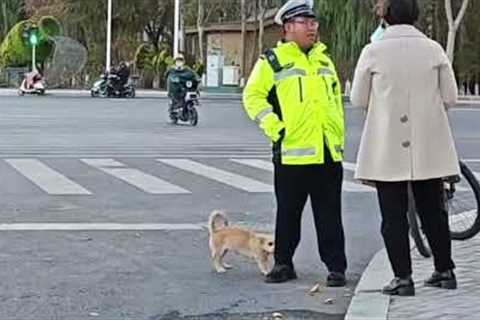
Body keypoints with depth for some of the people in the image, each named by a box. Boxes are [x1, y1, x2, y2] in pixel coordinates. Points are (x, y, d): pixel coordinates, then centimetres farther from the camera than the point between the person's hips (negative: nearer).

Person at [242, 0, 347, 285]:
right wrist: (274, 128, -12)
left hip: (328, 153, 4)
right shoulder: (273, 61, 0)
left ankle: (336, 267, 10)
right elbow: (253, 96, -3)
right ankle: (283, 264, 19)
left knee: (330, 215, 5)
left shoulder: (324, 60, 17)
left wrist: (339, 136, 17)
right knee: (288, 213, 7)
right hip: (292, 152, -4)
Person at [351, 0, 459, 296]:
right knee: (433, 210, 14)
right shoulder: (433, 49, -2)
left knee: (393, 214, 4)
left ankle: (403, 278, 3)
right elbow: (450, 97, 1)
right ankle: (445, 271, 21)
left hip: (387, 147, -2)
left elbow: (358, 100, 0)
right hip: (428, 147, 3)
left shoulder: (373, 52, -8)